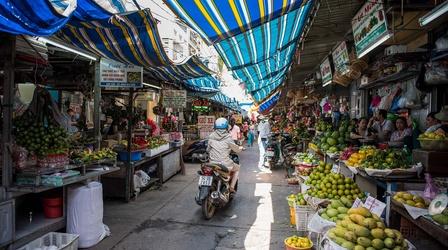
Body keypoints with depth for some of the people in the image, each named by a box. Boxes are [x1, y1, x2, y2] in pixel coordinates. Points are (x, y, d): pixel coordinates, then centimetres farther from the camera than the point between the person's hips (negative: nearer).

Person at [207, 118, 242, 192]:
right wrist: (240, 148, 24)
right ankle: (232, 187, 16)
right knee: (237, 168, 27)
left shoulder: (211, 136, 2)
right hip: (225, 165, -3)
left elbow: (208, 149, 12)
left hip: (213, 164, 3)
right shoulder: (228, 137, -8)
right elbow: (236, 149, 1)